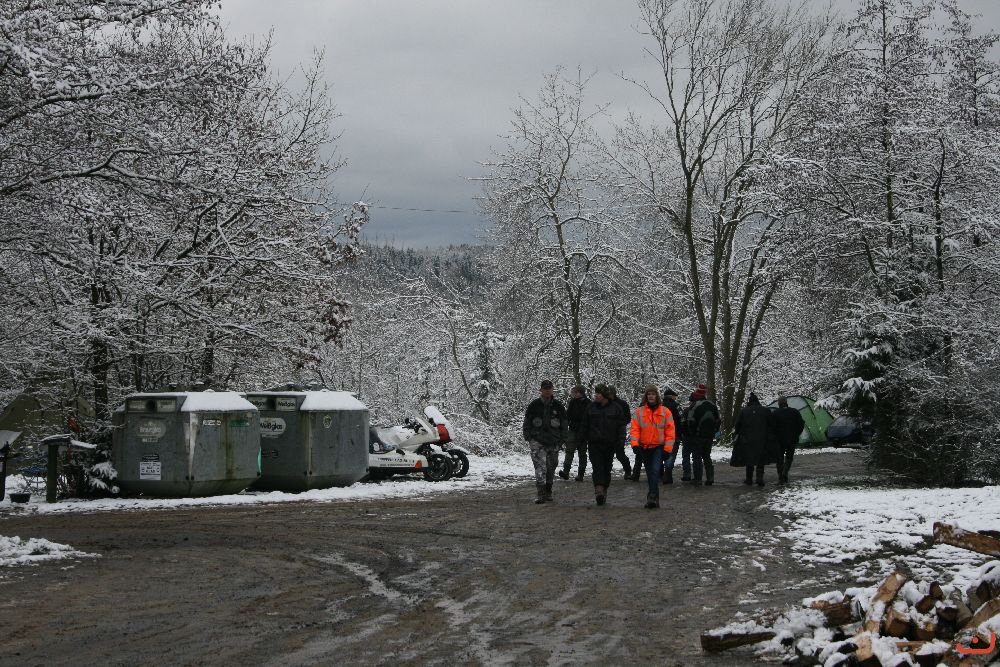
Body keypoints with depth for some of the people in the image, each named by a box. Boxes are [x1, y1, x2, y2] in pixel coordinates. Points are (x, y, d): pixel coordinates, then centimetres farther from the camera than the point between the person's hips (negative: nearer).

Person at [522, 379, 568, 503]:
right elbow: (527, 422, 7)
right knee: (540, 467, -15)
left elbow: (564, 423, 13)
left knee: (551, 468, 9)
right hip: (537, 441, -3)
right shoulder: (534, 405, 2)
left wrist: (562, 439, 6)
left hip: (553, 442, 3)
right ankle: (541, 494, -20)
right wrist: (528, 437, 0)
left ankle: (548, 492, 23)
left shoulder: (558, 406, 7)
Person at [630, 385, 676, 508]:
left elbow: (670, 431, 0)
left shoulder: (665, 411, 0)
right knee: (650, 474, 8)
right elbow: (635, 428, 1)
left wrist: (667, 448, -7)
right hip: (644, 447, 3)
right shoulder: (639, 411, 4)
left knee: (655, 471, -18)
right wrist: (635, 444, -13)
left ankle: (652, 497, -22)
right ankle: (654, 498, 16)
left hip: (659, 447, -3)